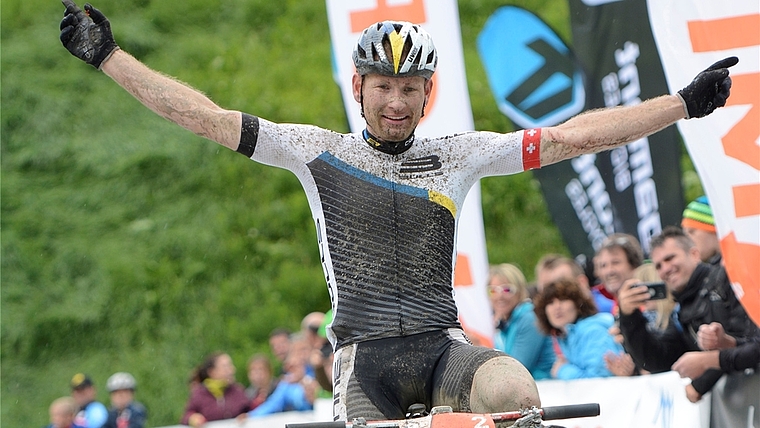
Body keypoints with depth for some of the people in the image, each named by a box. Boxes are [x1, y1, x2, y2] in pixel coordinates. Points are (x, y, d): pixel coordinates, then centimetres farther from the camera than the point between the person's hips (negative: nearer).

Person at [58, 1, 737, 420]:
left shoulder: (458, 155, 8)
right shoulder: (319, 151, 6)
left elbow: (572, 137, 6)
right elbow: (208, 118, 5)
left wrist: (686, 103, 2)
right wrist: (106, 55, 1)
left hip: (443, 343, 1)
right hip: (365, 352, -1)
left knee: (515, 391, -33)